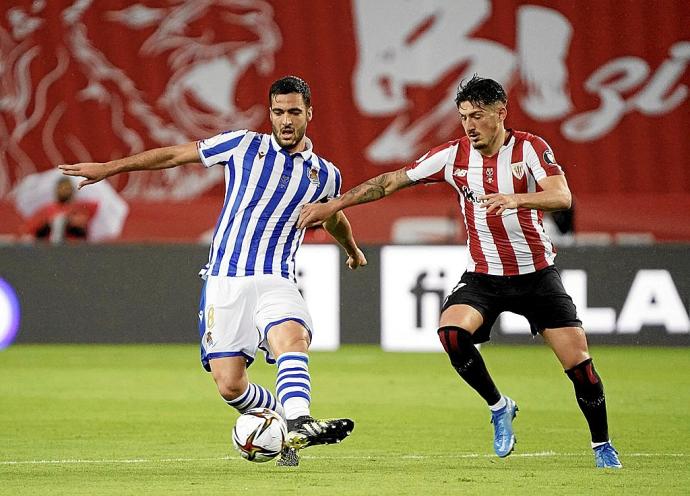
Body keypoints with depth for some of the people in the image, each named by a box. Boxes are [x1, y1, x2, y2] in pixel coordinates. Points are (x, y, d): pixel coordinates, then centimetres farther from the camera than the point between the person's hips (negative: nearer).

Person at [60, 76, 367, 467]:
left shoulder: (325, 175, 10)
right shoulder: (244, 146, 3)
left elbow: (334, 217, 34)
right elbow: (176, 155, 12)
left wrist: (353, 250, 53)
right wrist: (108, 168, 14)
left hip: (275, 280, 0)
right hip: (225, 281, 0)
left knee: (292, 336, -34)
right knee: (230, 386, -9)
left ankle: (298, 425, -53)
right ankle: (286, 415, 18)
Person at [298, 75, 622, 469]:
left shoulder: (529, 148, -11)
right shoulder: (453, 155, -3)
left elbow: (562, 197, -25)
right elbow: (392, 181, 2)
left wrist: (515, 199, -44)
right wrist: (334, 205, -2)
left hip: (537, 273, -2)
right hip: (484, 275, 2)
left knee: (578, 361, -6)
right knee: (451, 331, -27)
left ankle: (602, 445, 17)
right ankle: (499, 407, -3)